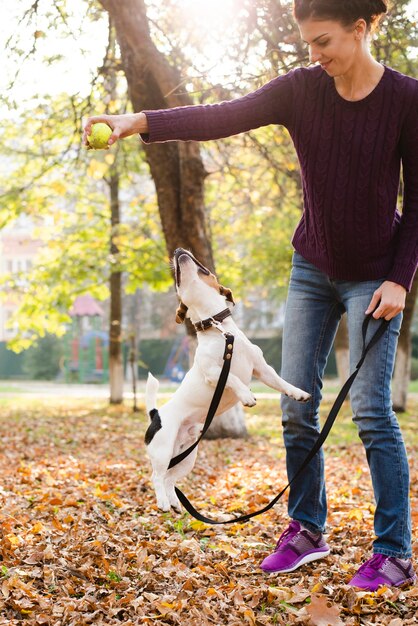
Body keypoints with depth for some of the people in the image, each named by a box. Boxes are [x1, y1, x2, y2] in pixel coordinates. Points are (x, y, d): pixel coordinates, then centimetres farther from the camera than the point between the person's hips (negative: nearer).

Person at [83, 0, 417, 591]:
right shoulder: (302, 89, -8)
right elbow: (224, 117, -21)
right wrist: (142, 121, -35)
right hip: (312, 269, 4)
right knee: (297, 407, 4)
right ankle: (307, 530, 20)